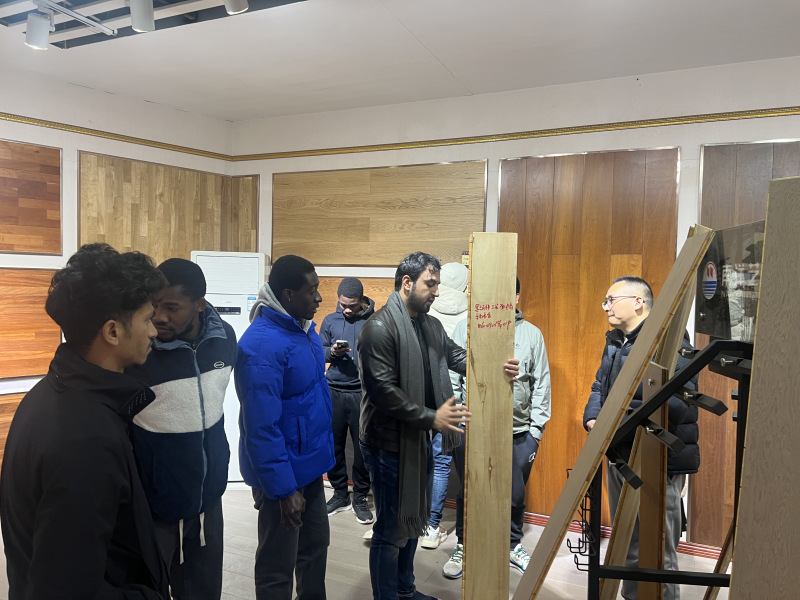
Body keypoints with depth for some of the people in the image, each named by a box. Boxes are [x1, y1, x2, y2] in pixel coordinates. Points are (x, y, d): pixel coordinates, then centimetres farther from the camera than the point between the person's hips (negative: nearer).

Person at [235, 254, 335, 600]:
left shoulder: (304, 329, 2)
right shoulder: (262, 346, -26)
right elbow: (261, 427, -26)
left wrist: (321, 453, 15)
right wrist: (284, 489, -22)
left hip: (310, 466, 8)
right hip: (283, 475, -8)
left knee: (315, 548, 24)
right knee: (278, 567, 12)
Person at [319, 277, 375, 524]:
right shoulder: (330, 321, 7)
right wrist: (331, 352, -9)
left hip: (363, 392, -3)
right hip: (334, 392, 3)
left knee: (363, 447, 5)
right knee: (333, 445, 9)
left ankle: (360, 498, 22)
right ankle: (340, 494, 26)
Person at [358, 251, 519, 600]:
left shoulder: (431, 326, 8)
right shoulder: (379, 328, -19)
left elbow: (458, 356, 7)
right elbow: (382, 390, -24)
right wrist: (431, 417, -25)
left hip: (420, 440, 9)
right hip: (389, 444, -9)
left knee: (414, 519, 22)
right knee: (391, 528, 4)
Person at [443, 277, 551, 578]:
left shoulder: (532, 333, 4)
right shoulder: (466, 327, 0)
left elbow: (542, 384, 6)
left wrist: (536, 430, 3)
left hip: (518, 433, 2)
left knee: (515, 495, 16)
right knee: (468, 493, 12)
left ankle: (512, 545, 39)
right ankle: (463, 546, 33)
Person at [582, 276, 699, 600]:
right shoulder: (615, 341, 13)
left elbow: (677, 402, -28)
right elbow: (599, 387, 18)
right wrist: (593, 419, -2)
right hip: (619, 457, 9)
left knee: (658, 555, 3)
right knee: (627, 547, 22)